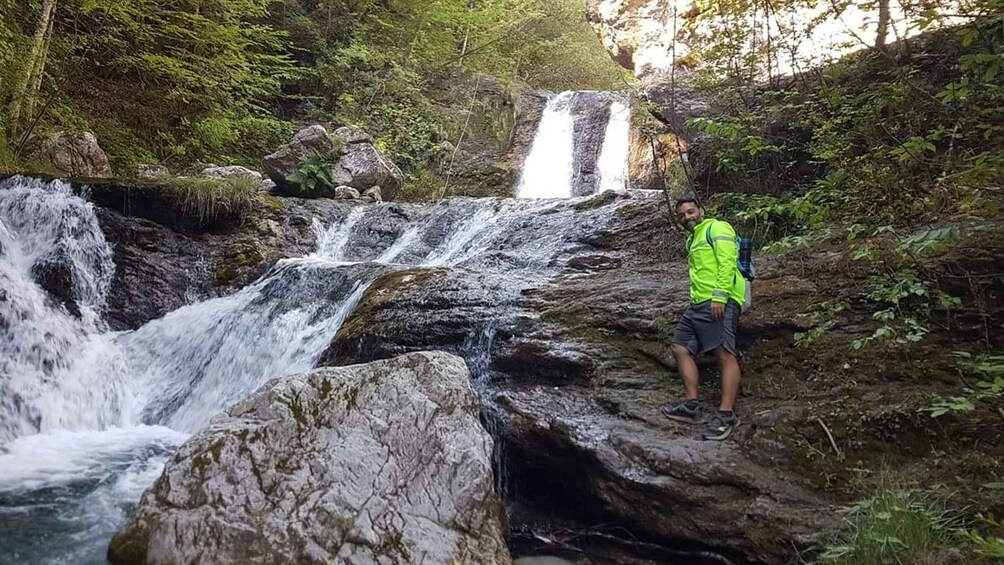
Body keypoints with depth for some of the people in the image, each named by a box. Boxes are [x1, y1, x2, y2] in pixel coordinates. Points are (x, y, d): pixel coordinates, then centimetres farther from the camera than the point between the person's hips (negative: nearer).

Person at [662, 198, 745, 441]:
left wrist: (720, 296, -22)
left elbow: (727, 262, -13)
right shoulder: (692, 240, 29)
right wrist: (697, 299, 18)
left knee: (725, 355, -14)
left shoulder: (717, 227, 0)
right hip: (698, 304, 11)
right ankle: (693, 406, 5)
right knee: (680, 349, 5)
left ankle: (726, 415, -18)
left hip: (719, 302, -10)